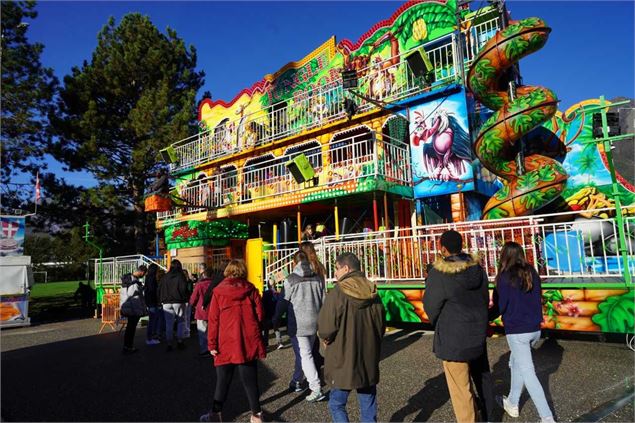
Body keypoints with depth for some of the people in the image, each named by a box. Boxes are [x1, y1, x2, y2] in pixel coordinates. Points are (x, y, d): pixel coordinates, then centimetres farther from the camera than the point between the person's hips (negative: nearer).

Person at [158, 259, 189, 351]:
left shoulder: (165, 277, 5)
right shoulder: (180, 276, -7)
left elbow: (159, 289, 8)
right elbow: (184, 289, -13)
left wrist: (162, 300, 16)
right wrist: (185, 298, 1)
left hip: (167, 303, 3)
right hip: (178, 302, -3)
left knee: (169, 324, 7)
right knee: (181, 321, 10)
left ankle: (169, 343, 7)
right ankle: (179, 341, 7)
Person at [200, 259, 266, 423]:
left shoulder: (218, 291, -3)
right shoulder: (251, 290, 0)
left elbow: (213, 320, -5)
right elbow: (260, 315, 2)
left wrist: (212, 344, 0)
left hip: (226, 344, -1)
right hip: (249, 342, 1)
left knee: (223, 380, 13)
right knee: (250, 379, 10)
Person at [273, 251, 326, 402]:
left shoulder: (291, 280, -11)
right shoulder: (317, 279, 5)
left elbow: (283, 302, -7)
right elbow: (323, 301, 9)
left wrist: (276, 321, 6)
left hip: (298, 324, -5)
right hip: (313, 323, 6)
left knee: (305, 355, -3)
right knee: (306, 352, 18)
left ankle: (316, 388, -8)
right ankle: (297, 380, 32)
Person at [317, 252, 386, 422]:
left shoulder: (337, 294, -19)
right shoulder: (373, 294, 0)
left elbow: (325, 329, -18)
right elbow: (381, 326, 7)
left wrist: (325, 338, 3)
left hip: (343, 362, -5)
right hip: (369, 362, 6)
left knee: (337, 405, 10)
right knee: (368, 406, 17)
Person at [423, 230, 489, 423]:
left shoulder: (439, 274, -21)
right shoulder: (477, 268, -2)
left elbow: (431, 305, -10)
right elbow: (485, 299, 9)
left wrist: (438, 324, 11)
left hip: (453, 337, -7)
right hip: (478, 332, 7)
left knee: (460, 387, 5)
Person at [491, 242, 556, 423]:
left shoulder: (505, 277, -14)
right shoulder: (532, 273, 4)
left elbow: (500, 306, -12)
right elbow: (538, 299, 13)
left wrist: (487, 317, 5)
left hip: (517, 331, -7)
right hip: (534, 329, 7)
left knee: (528, 373, 1)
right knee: (516, 363, 22)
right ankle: (512, 403, 33)